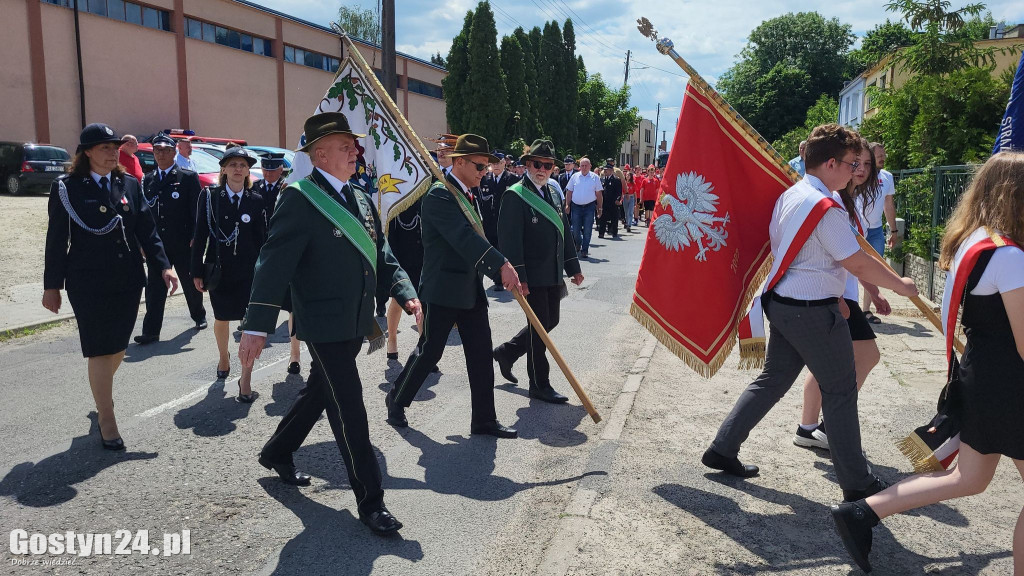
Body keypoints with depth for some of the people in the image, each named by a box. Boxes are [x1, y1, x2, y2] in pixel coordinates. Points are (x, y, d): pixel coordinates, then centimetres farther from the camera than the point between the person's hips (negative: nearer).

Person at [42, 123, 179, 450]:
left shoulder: (129, 185, 7)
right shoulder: (67, 188, -4)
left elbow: (146, 229, 6)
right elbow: (56, 240, -2)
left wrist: (163, 265, -5)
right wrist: (52, 285, -2)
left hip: (128, 279, 4)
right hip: (88, 283, -4)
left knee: (118, 346, 13)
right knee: (100, 349, 0)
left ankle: (101, 393, 41)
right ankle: (106, 423, 9)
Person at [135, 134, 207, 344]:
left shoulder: (188, 177, -2)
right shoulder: (147, 180, 11)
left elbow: (197, 210, -5)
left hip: (183, 243, -3)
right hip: (156, 244, 3)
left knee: (191, 283, 12)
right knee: (154, 287, -1)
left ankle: (199, 316, 34)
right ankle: (151, 331, 0)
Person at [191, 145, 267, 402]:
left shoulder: (256, 201, 1)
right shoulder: (210, 196, 0)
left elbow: (262, 239, 2)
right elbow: (201, 235, 0)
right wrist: (197, 271, -3)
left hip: (249, 270, -1)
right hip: (219, 269, 1)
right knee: (221, 319, 18)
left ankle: (245, 379, -1)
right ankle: (224, 358, 46)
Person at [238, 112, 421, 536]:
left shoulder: (361, 199, 11)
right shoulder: (299, 199, -14)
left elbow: (381, 255, 12)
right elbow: (274, 264, -20)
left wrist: (406, 293, -4)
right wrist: (256, 328, -24)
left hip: (356, 323, 8)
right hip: (325, 325, -8)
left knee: (318, 393, 23)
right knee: (349, 411, -3)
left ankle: (277, 453, 46)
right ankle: (370, 501, 9)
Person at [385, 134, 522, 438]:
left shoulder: (465, 196, 14)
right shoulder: (439, 195, -16)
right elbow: (464, 238, -28)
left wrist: (503, 270, 11)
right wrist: (502, 265, -34)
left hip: (471, 289, 9)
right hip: (443, 290, -8)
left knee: (481, 355, 7)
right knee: (429, 351, 5)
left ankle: (484, 419, 15)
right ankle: (396, 400, 28)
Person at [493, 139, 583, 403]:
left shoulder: (553, 192, 13)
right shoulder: (515, 195, -12)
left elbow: (564, 231, 18)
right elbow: (510, 239, -18)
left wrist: (573, 267, 16)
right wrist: (518, 276, -22)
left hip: (554, 274, 8)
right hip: (532, 276, -8)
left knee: (550, 321, 16)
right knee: (539, 326, 0)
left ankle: (507, 352, 34)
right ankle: (539, 385, 14)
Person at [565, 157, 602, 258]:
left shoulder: (595, 177, 3)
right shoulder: (575, 177, 5)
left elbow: (599, 194, 4)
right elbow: (569, 192, 8)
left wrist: (599, 208, 2)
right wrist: (567, 205, 0)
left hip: (589, 206, -1)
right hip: (576, 206, 1)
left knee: (587, 230, -2)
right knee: (575, 230, 4)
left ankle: (584, 250, 7)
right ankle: (578, 243, 33)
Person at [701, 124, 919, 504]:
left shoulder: (789, 195, 10)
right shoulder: (824, 207, -19)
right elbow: (858, 263, -17)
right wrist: (899, 285, -1)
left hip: (781, 303, 9)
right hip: (814, 311, -9)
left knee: (772, 381, 17)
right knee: (840, 392, 4)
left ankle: (722, 449, 20)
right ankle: (856, 483, 17)